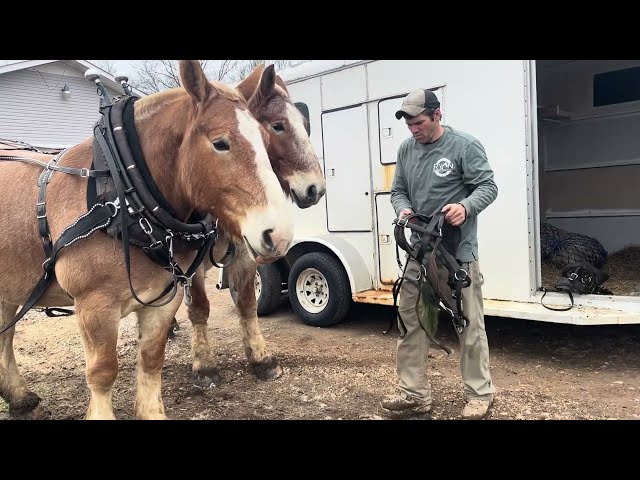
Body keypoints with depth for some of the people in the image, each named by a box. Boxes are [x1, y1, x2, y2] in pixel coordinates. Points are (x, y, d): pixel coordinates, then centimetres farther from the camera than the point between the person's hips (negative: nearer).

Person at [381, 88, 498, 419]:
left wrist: (466, 207, -27)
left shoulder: (465, 145, -5)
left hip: (459, 252, -5)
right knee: (410, 321, 8)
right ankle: (413, 393, 21)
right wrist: (402, 209, -8)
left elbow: (488, 186, -7)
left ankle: (479, 394, 22)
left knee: (469, 324, 5)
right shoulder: (406, 149, 10)